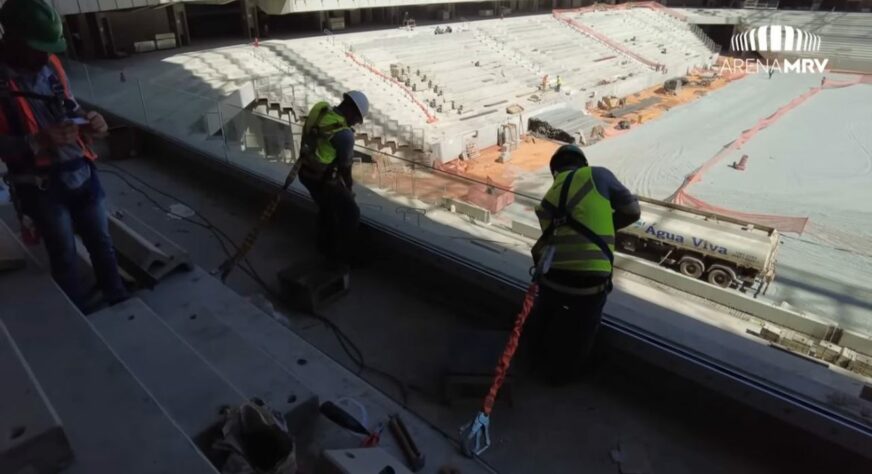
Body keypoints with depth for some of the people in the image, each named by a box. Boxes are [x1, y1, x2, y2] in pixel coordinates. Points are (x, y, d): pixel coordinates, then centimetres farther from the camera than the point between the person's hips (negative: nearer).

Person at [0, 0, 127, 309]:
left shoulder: (50, 64, 2)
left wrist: (88, 123, -6)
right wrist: (40, 140, -28)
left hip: (81, 172, 5)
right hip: (40, 186, -5)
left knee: (101, 242, 15)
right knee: (64, 256, 8)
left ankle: (119, 301, 32)